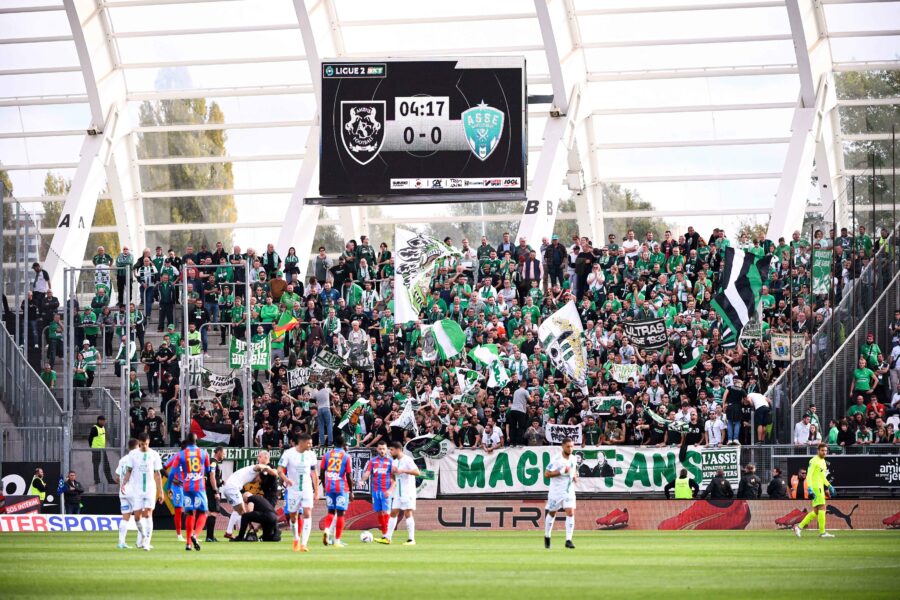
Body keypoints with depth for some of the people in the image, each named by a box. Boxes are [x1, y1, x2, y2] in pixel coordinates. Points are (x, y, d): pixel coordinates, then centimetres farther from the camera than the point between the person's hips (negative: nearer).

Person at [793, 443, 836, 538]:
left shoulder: (823, 461, 18)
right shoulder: (814, 461, -11)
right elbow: (809, 475, -17)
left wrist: (829, 486, 26)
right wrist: (810, 488, -26)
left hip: (820, 487, 10)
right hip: (815, 487, -10)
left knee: (816, 511, 9)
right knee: (822, 508, -12)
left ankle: (799, 526, 14)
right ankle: (822, 532, -10)